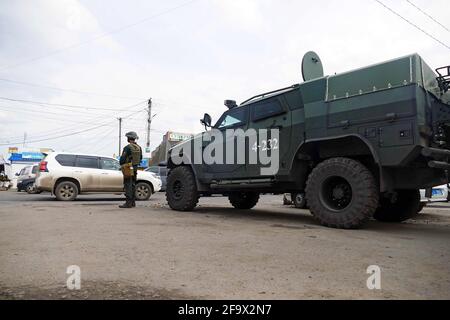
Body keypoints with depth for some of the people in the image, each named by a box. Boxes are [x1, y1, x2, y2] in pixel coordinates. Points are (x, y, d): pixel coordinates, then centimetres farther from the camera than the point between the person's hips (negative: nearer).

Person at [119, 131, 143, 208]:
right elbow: (140, 158, 16)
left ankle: (128, 203, -7)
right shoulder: (139, 148, 8)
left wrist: (121, 164, 1)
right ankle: (133, 202, 18)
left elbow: (122, 158, -15)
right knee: (133, 185, 13)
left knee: (128, 185, -6)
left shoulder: (128, 147, -16)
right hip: (135, 168, 8)